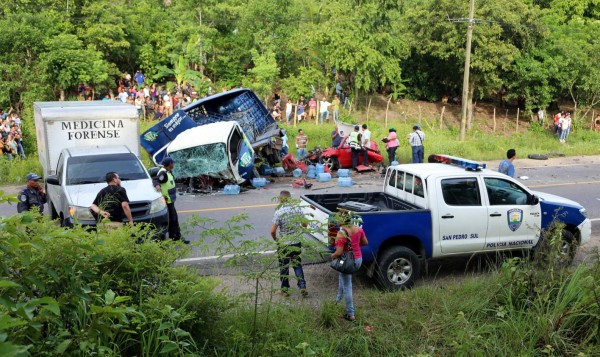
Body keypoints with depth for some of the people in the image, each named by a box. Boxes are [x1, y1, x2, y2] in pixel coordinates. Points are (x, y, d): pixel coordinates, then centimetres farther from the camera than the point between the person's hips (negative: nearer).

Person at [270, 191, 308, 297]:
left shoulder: (279, 212, -18)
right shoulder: (298, 209, -5)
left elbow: (272, 231, -19)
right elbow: (305, 224, 6)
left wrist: (275, 239, 1)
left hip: (284, 245, -4)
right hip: (297, 243, 4)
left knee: (284, 267, 11)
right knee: (297, 265, 18)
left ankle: (285, 290, 22)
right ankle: (302, 286, 12)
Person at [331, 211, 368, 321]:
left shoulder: (341, 234, -25)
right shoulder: (358, 229, -5)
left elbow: (339, 252, -25)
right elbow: (365, 242, 8)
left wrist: (332, 255, -4)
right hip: (358, 259, 8)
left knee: (347, 287, 6)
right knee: (342, 277, 32)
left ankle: (350, 314, 13)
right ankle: (338, 300, 44)